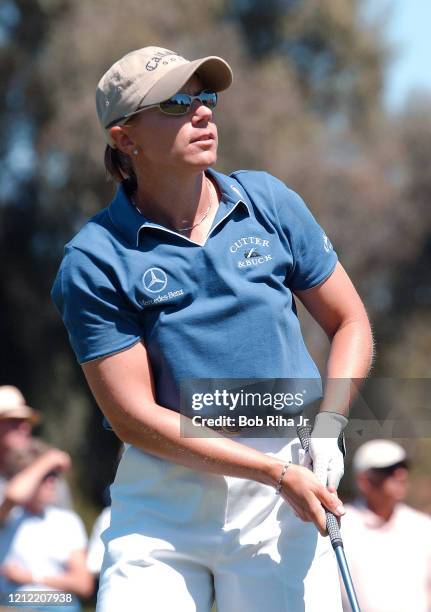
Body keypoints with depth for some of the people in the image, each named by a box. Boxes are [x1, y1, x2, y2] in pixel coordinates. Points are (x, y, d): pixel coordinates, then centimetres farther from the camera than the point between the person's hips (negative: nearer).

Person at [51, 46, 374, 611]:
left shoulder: (271, 203, 4)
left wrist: (329, 427, -5)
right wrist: (278, 473, -14)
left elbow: (349, 321, 13)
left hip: (279, 505, 2)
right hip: (161, 504, -2)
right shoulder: (94, 261, -6)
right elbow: (135, 417, -9)